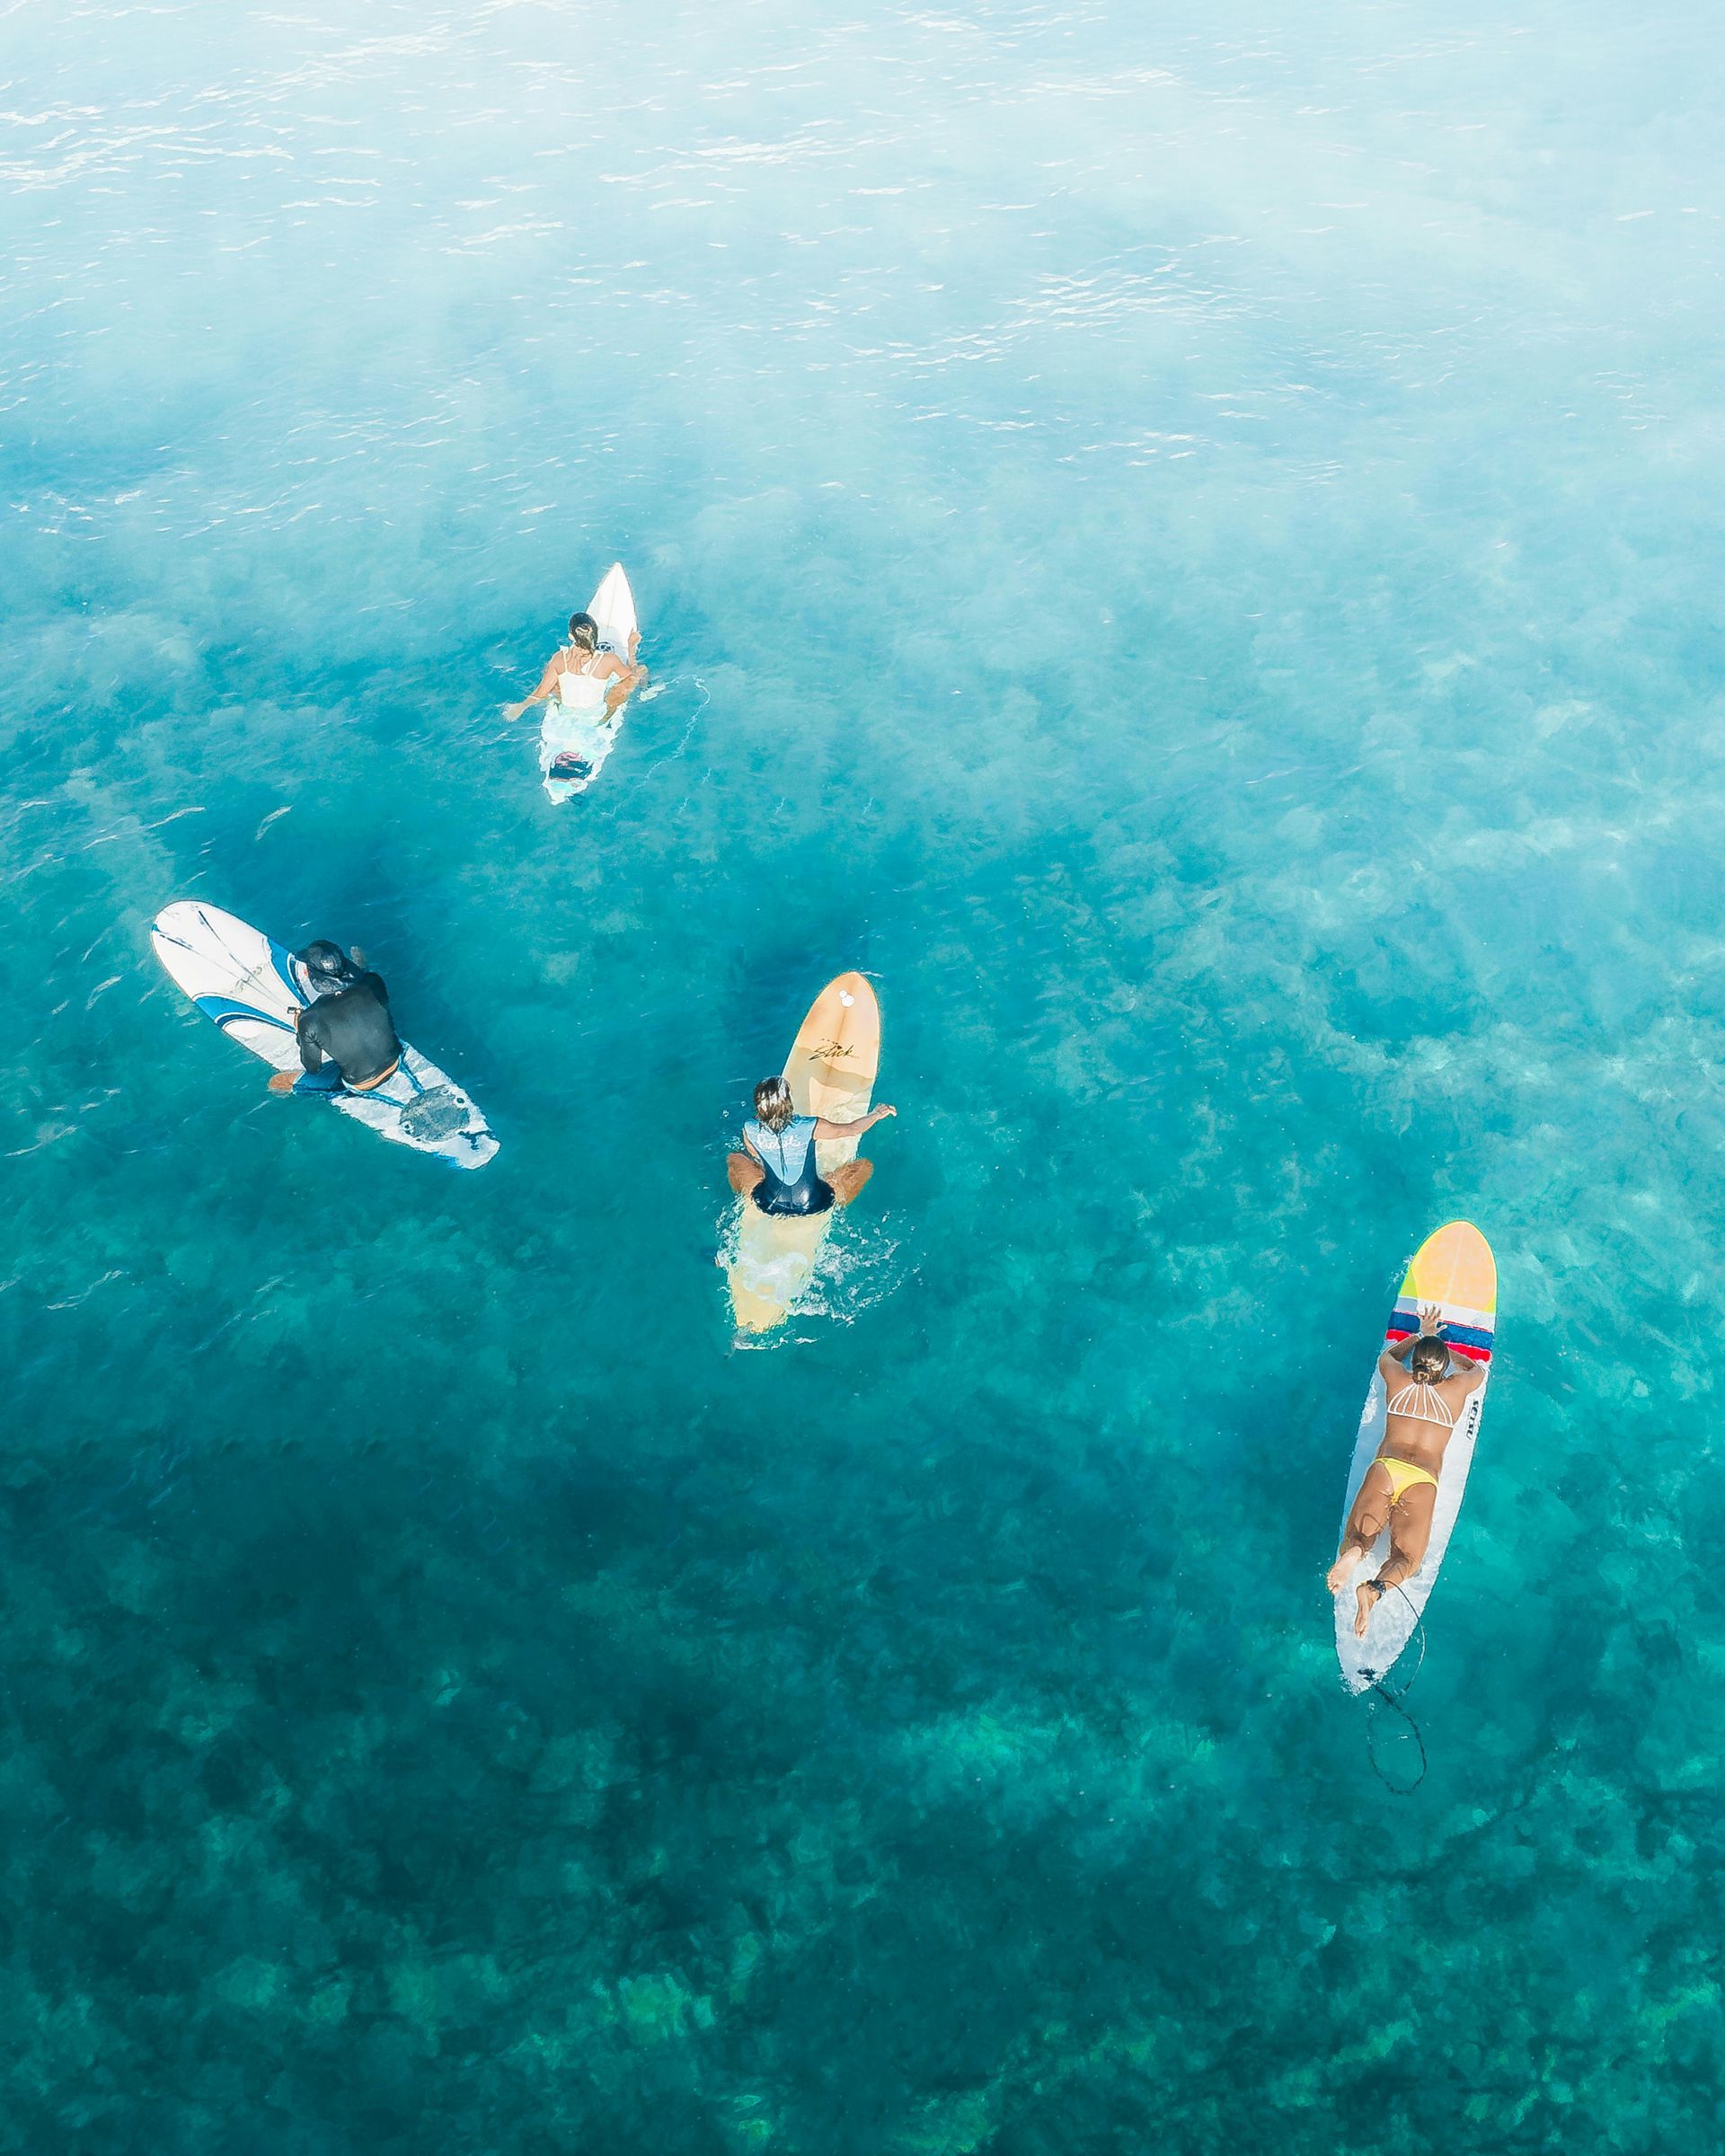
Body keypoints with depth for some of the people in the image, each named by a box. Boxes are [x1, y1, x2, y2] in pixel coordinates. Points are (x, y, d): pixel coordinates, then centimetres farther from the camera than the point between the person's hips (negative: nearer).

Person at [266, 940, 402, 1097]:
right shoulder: (373, 983, -19)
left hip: (361, 1086, -4)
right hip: (394, 1062, 4)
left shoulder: (308, 1021, -25)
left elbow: (313, 1069, -9)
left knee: (276, 1083, 13)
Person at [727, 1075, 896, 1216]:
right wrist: (876, 1114, 5)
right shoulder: (809, 1127, -25)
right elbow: (852, 1129, -13)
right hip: (812, 1204, -2)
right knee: (865, 1166, 11)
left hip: (769, 1204, 3)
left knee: (734, 1159, 24)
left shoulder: (750, 1130, -19)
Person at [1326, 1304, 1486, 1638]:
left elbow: (1386, 1355, 42)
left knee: (1358, 1536, -1)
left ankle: (1352, 1552, -40)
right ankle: (1374, 1590, -40)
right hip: (1423, 1479, -1)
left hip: (1384, 1468, 1)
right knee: (1405, 1557, -5)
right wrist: (1443, 1348, 48)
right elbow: (1478, 1370, 38)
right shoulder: (1456, 1389, 14)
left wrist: (1420, 1336, 53)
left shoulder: (1396, 1380, 16)